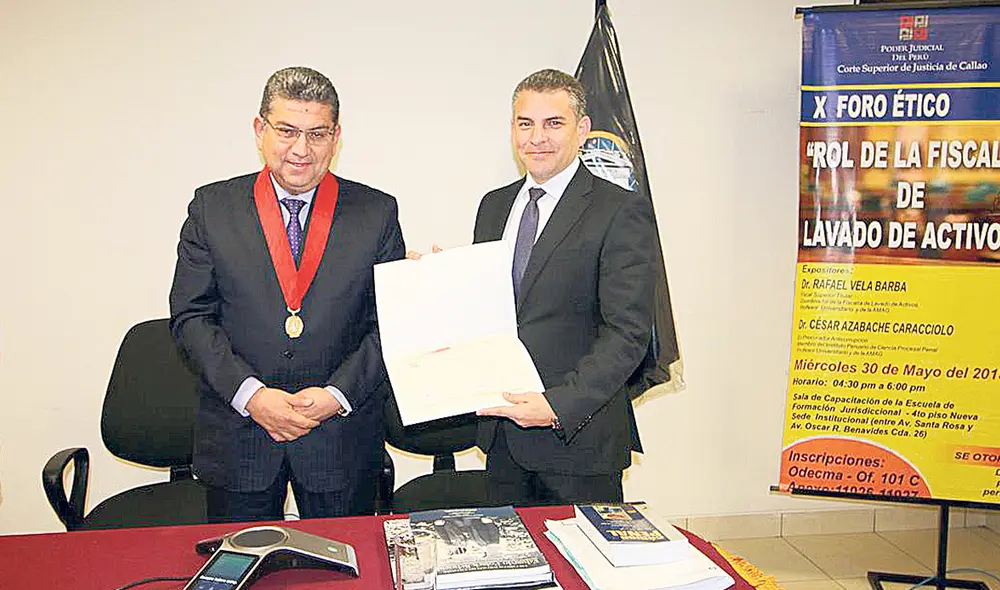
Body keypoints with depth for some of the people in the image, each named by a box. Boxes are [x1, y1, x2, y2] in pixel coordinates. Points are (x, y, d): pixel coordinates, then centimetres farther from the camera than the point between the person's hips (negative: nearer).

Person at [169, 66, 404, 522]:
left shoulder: (377, 212, -1)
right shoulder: (213, 207, 1)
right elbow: (191, 317, -1)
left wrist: (337, 394, -13)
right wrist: (250, 394, -13)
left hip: (342, 440, 0)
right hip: (236, 441, 1)